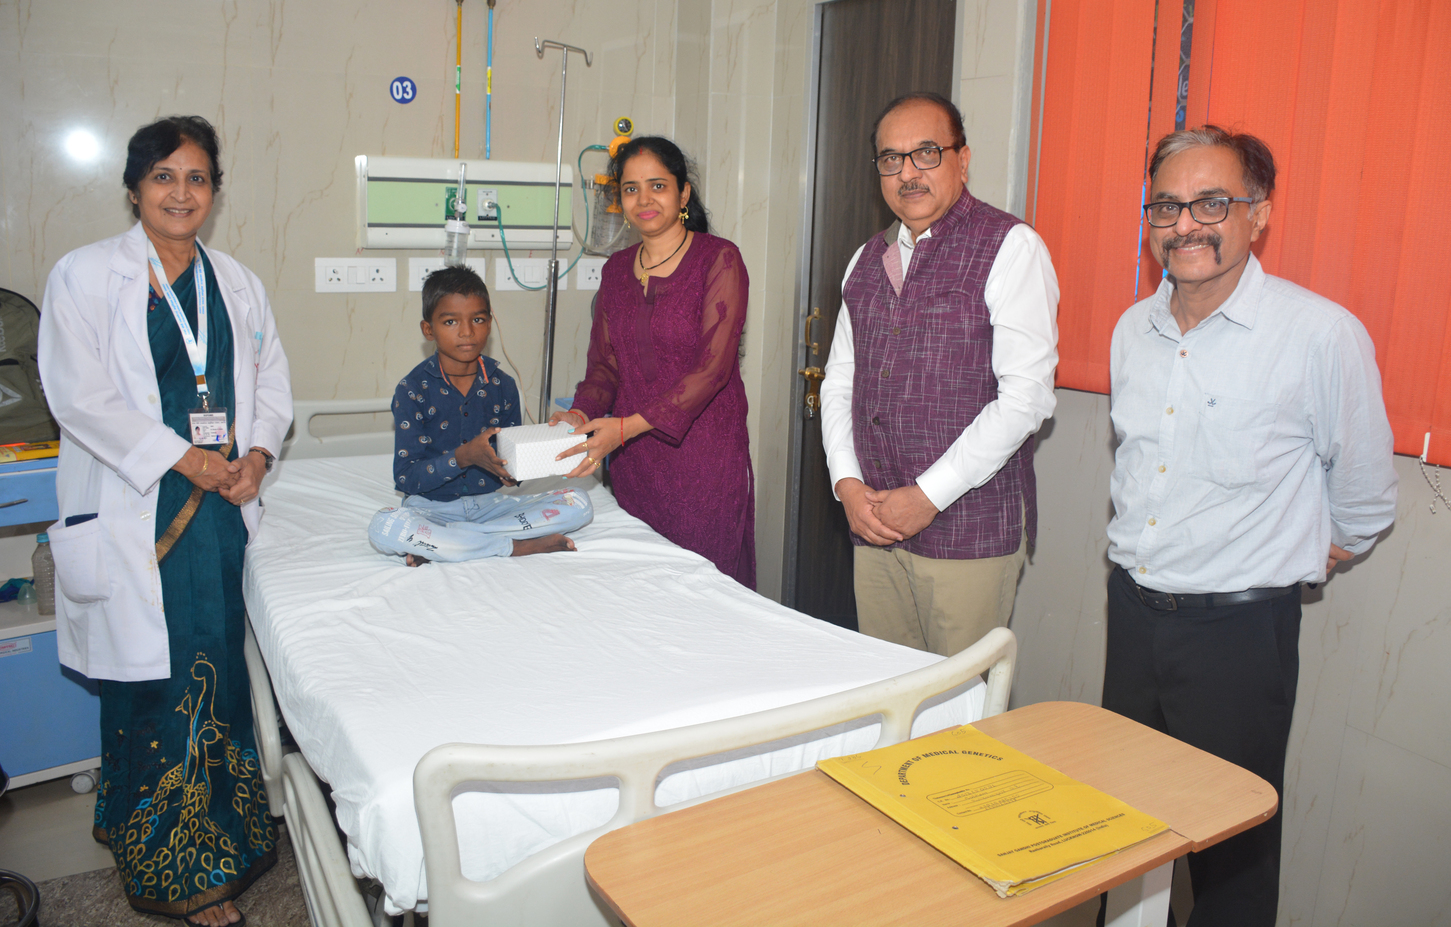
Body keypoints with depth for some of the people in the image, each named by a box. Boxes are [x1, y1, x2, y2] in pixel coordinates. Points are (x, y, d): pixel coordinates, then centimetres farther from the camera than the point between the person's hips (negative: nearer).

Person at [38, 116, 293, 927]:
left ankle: (226, 834, 23)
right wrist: (185, 458, -13)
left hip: (224, 505, 4)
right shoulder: (85, 275, 0)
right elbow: (80, 395, -8)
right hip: (135, 510, -4)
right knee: (155, 673, -1)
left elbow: (273, 383, 12)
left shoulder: (237, 282, 14)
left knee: (221, 666, 6)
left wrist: (255, 456, -6)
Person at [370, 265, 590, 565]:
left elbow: (511, 458, 10)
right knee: (385, 528, -36)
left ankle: (440, 545, -21)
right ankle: (515, 546, -24)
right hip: (432, 506, -3)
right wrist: (464, 456, -26)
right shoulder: (412, 390, -6)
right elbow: (406, 478, -11)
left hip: (489, 501, 3)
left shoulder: (502, 385, 4)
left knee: (578, 504, -17)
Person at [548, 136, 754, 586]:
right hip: (633, 460, 5)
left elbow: (712, 368, -15)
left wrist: (628, 426, -21)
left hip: (702, 453, -5)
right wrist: (583, 412, -10)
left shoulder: (719, 259, -7)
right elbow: (604, 363, 12)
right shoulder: (616, 269, 12)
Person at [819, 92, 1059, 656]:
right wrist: (846, 483, 0)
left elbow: (1026, 396, -14)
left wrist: (928, 495, -14)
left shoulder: (1011, 248, -6)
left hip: (969, 531, -5)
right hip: (873, 525, 6)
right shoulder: (868, 260, 13)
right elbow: (838, 381, 16)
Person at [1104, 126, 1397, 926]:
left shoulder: (1325, 335, -14)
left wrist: (1290, 560, 8)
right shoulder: (1133, 329, 4)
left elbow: (1362, 505, -2)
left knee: (1230, 852, 9)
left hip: (1239, 630, -5)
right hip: (1132, 612, 6)